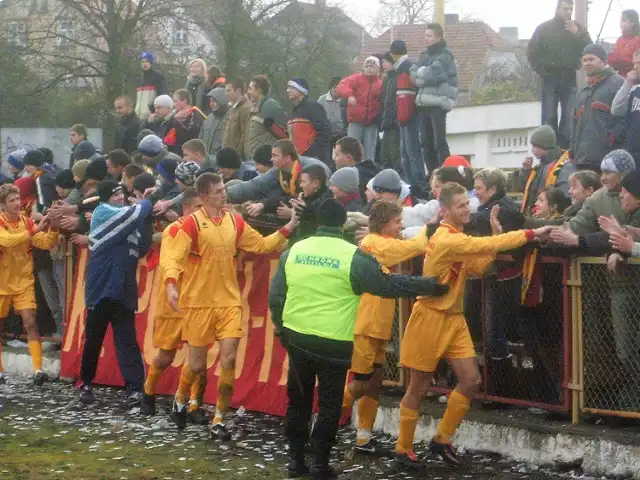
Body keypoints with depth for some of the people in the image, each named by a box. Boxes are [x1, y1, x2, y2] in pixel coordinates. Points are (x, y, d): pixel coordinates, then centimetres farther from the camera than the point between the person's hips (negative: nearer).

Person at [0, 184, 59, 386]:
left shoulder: (27, 222, -1)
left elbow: (46, 243, -9)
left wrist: (52, 229, -28)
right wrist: (34, 230, -38)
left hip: (23, 282, 2)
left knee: (30, 323, -10)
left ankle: (38, 369, -15)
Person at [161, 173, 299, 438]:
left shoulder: (235, 221, 6)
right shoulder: (193, 223, -10)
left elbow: (261, 245, 14)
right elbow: (175, 257, -16)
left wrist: (287, 229, 3)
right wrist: (171, 284, -32)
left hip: (229, 301, 4)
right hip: (199, 303, -4)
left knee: (229, 358, -7)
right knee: (197, 364, 4)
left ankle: (219, 419, 4)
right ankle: (180, 400, 35)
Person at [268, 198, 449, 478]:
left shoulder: (293, 251, 3)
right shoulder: (353, 257, -10)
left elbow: (276, 296, 9)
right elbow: (388, 285, -4)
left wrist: (280, 327, 25)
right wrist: (431, 286, 5)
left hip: (296, 337, 4)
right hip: (334, 343, -4)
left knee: (298, 399, 16)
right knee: (329, 403, 6)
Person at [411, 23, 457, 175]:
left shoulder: (445, 55, -3)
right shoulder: (424, 55, 18)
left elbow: (430, 74, -15)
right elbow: (414, 76, 7)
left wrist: (420, 73, 1)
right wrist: (424, 73, -9)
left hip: (439, 101, -7)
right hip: (424, 102, 7)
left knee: (439, 140, -13)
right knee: (426, 141, 6)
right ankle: (432, 174, 12)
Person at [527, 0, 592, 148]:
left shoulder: (578, 28, 8)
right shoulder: (544, 28, 3)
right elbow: (532, 51, 4)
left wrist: (577, 34, -12)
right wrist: (541, 70, -3)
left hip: (569, 78, 2)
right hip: (550, 78, -1)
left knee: (569, 117, -3)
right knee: (549, 118, -2)